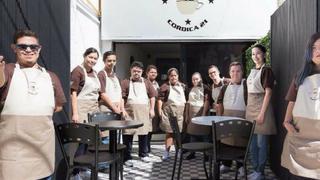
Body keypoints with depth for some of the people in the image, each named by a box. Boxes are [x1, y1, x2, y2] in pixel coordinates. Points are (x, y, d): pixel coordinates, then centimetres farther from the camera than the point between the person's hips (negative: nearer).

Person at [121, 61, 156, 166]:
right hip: (129, 111, -3)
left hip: (144, 111, 3)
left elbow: (152, 96, 13)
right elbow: (121, 97, -3)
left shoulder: (146, 83, 11)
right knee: (128, 134, -1)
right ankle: (127, 157, 9)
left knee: (144, 132, 11)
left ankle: (143, 154, 27)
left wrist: (152, 109, 6)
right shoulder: (125, 82, 3)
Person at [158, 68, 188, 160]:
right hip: (168, 111, -3)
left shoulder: (183, 86, 11)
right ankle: (166, 152, 6)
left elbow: (186, 99, 17)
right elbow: (160, 100, -6)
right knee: (169, 132, -2)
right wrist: (160, 111, -12)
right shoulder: (165, 86, -3)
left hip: (180, 112, 3)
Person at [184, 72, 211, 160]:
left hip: (201, 114, -6)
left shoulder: (205, 88, -4)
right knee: (192, 133, 9)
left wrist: (204, 114, -18)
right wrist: (187, 115, 13)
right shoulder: (191, 89, 15)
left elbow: (207, 101, -11)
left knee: (204, 133, -4)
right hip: (192, 114, 6)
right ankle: (192, 152, 16)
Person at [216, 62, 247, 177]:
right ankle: (226, 164, 24)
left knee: (241, 142, 2)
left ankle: (240, 166, 17)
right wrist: (219, 116, 6)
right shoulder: (225, 87, 11)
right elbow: (220, 103, 12)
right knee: (226, 141, 10)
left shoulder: (246, 84, -3)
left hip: (241, 117, -4)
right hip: (226, 117, 4)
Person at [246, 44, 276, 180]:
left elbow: (268, 93, -15)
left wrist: (262, 113, -19)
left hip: (261, 107, -8)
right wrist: (248, 108, 14)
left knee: (261, 142, -1)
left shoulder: (266, 70, -9)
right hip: (251, 107, 8)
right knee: (252, 142, 13)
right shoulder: (253, 71, 13)